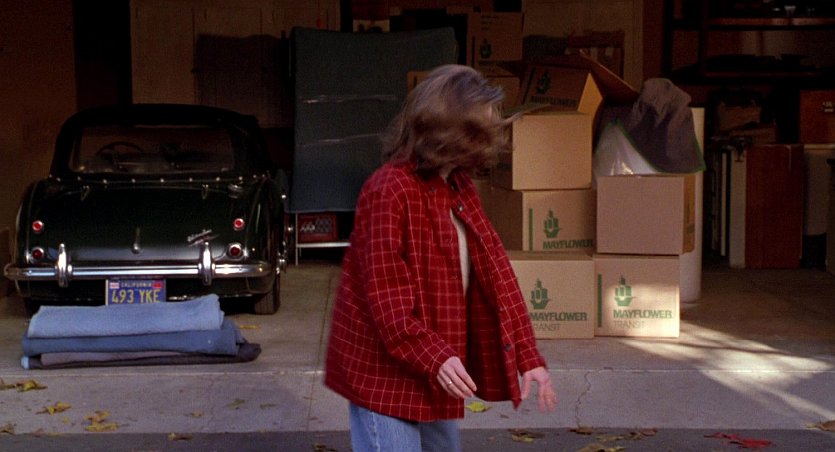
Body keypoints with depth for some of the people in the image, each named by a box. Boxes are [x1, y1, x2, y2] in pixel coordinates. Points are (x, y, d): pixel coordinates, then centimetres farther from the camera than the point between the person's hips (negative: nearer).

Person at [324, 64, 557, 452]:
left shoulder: (459, 188, 8)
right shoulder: (389, 191, -19)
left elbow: (494, 274, 7)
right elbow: (384, 292, -23)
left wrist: (527, 356, 3)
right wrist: (433, 358, -31)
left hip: (435, 373, 9)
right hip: (384, 372, -9)